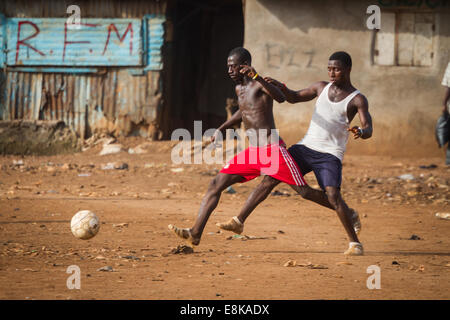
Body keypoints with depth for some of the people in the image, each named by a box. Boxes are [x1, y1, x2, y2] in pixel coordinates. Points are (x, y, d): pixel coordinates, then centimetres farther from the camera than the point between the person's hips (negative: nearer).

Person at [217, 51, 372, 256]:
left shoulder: (357, 99, -4)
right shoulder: (322, 87, 12)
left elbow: (369, 129, -16)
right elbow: (294, 98, 24)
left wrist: (360, 131, -40)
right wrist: (281, 87, 3)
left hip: (330, 155, -5)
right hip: (305, 147, 5)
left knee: (333, 196, -22)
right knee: (270, 178, -4)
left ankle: (355, 243, -10)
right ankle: (239, 221, 1)